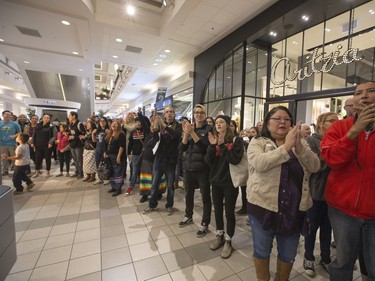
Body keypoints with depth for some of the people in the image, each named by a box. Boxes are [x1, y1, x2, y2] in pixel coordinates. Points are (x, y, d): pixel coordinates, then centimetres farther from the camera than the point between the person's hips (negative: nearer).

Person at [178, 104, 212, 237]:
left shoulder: (209, 129, -6)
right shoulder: (189, 127, 7)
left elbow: (205, 147, -18)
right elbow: (183, 148, -1)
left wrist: (192, 132, -23)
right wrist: (186, 133, -15)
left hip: (203, 168, -4)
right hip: (188, 167, 5)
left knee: (205, 196, 7)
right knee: (188, 194, 19)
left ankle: (205, 223, 25)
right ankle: (188, 216, 41)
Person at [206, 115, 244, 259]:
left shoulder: (236, 140, -8)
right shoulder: (214, 139, 5)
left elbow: (235, 159, -22)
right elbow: (208, 161, -3)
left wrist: (222, 145, -22)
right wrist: (212, 146, -17)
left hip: (230, 182, -5)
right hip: (216, 180, 5)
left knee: (229, 212, 7)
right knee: (218, 210, 17)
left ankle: (228, 241, 27)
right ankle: (219, 236, 37)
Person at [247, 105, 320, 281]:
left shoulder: (301, 143, 7)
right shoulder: (257, 143, -5)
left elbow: (315, 167, -7)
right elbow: (260, 164, -24)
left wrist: (299, 146, -22)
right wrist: (286, 146, -25)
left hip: (294, 209, 4)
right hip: (264, 207, -3)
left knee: (288, 254, 21)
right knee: (262, 250, 17)